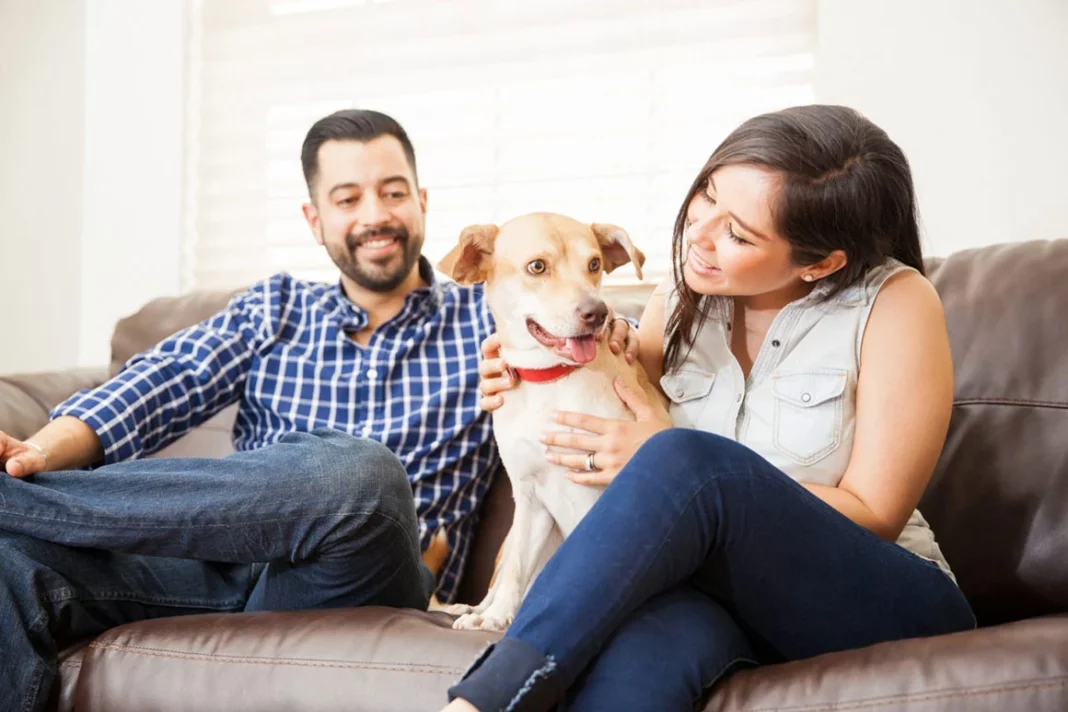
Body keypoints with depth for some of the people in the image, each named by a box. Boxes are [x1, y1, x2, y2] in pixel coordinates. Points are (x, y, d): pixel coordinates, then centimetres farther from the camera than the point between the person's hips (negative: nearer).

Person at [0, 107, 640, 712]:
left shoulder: (483, 320, 17)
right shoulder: (274, 311, 22)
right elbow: (167, 383, 7)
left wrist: (616, 337, -15)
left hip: (367, 580, -1)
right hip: (227, 555, 2)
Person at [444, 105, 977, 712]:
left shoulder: (894, 304, -8)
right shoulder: (683, 294, 6)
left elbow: (872, 516, -9)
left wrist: (674, 469, -16)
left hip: (881, 602, -2)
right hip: (716, 589, 2)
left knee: (681, 458, -34)